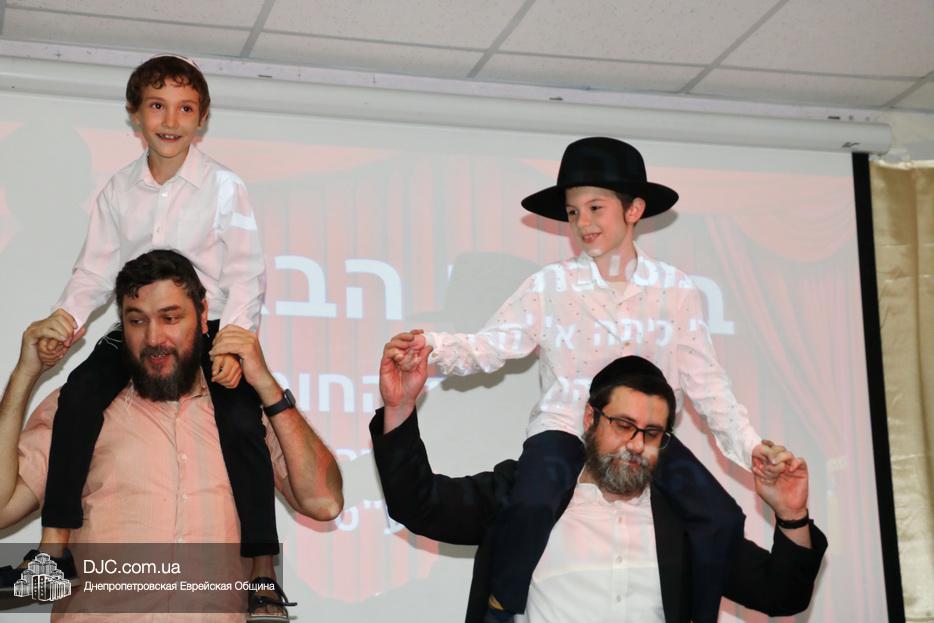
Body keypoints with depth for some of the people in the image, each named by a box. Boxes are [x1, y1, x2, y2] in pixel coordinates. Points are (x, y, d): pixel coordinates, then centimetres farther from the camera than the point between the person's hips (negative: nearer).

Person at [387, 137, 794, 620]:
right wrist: (434, 346, -25)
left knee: (719, 520, -17)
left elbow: (705, 381, 6)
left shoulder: (676, 290, 3)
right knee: (530, 507, -32)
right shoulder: (550, 285, -2)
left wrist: (748, 444, -1)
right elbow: (489, 346, -6)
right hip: (564, 427, -2)